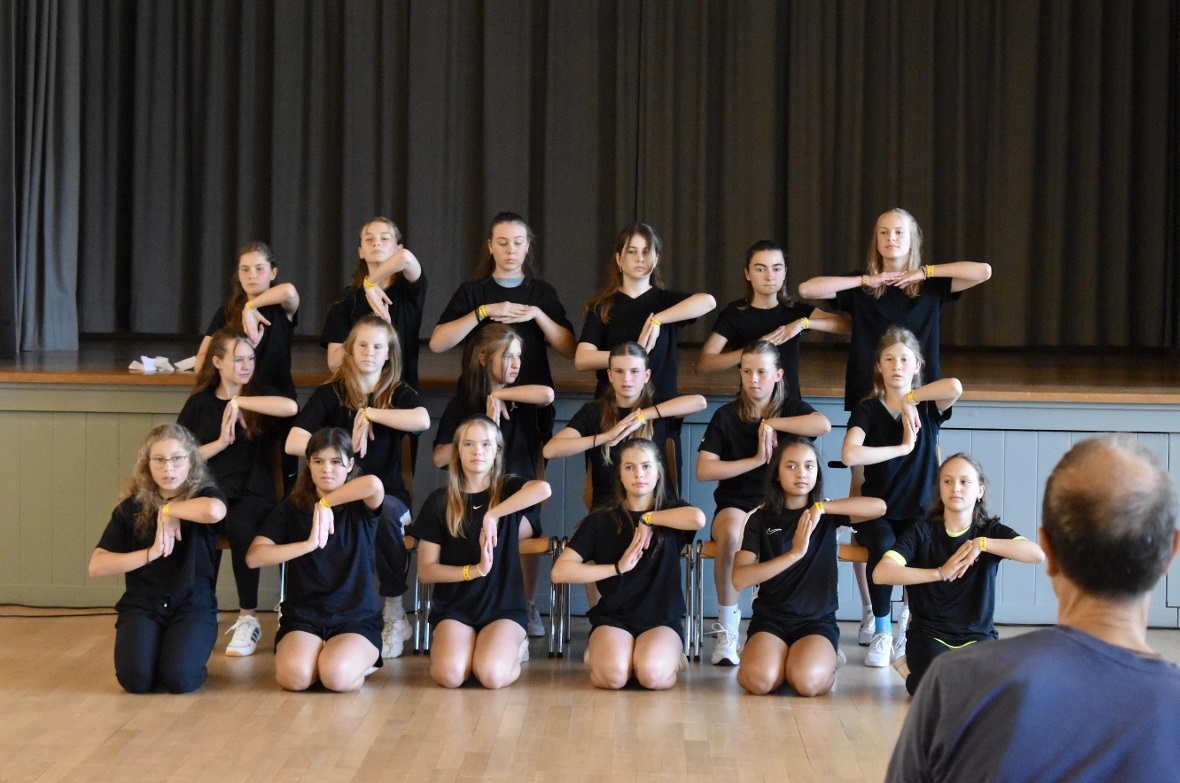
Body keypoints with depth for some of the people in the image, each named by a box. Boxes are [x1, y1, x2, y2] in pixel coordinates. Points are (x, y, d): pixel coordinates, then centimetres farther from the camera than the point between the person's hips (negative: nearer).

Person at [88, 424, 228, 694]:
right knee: (135, 679, -25)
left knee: (178, 679, -26)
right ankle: (156, 646, 10)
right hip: (142, 606, 1)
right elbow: (97, 567, -5)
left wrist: (169, 509, -14)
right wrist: (151, 553, -16)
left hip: (193, 606, -1)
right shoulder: (131, 507, 2)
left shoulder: (203, 496, -2)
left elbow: (214, 511, -30)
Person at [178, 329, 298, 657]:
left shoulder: (261, 396, 8)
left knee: (241, 525, -35)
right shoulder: (200, 403, 11)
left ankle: (248, 618, -22)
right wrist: (221, 442, -8)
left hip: (254, 493, -1)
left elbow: (291, 407, -16)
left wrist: (239, 402, -10)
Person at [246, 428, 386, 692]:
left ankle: (360, 659, 2)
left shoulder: (361, 506, 2)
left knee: (336, 676, -33)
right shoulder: (292, 508, 6)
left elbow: (373, 484, -24)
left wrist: (325, 502, -14)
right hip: (303, 617, 1)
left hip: (357, 618, -1)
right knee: (295, 676, -32)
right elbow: (254, 557, -7)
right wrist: (309, 544, -17)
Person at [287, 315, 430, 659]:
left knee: (385, 511, -36)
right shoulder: (329, 394, 4)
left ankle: (394, 614, -23)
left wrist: (370, 414, -16)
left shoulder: (399, 394, 6)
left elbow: (423, 420, -19)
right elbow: (293, 442, -9)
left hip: (388, 495, 0)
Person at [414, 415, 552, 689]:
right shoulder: (439, 502, 2)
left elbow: (543, 489, -24)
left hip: (503, 606, 0)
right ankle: (444, 645, 7)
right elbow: (425, 570, -1)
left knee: (492, 675, -28)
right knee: (451, 675, -29)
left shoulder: (508, 489, 1)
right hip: (454, 607, 0)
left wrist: (492, 515, -26)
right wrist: (474, 570, -14)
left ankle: (514, 648, 7)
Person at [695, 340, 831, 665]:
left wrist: (771, 424, -13)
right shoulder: (726, 416, 5)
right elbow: (703, 470, -5)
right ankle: (726, 630, -25)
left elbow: (824, 424, -16)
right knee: (732, 534, -38)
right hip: (735, 506, -1)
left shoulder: (790, 408, 8)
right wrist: (755, 460, -8)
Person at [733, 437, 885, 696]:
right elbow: (739, 579, -11)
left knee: (808, 682, -31)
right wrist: (794, 553, -20)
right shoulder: (760, 519, 1)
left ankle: (828, 659, 5)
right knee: (760, 681, -31)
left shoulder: (827, 516, 4)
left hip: (818, 620, 0)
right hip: (770, 619, 0)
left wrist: (821, 507, -18)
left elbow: (879, 507, -13)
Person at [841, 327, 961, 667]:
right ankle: (882, 631, -14)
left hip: (919, 513, 1)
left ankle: (912, 618, -1)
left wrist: (910, 398, -11)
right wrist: (902, 448, -15)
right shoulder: (868, 410, 2)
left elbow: (955, 386, -21)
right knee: (883, 547, -35)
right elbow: (849, 455, -18)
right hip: (877, 513, -1)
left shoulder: (928, 408, 4)